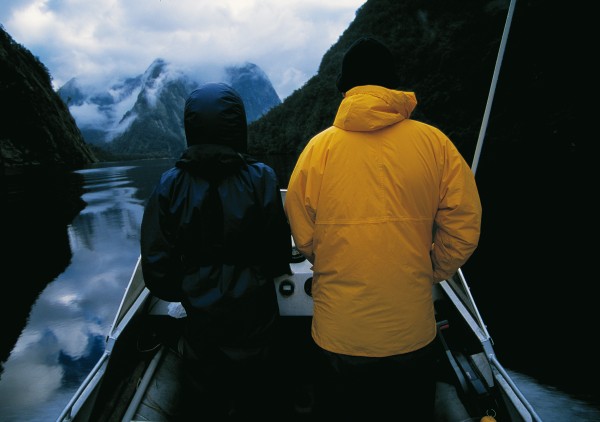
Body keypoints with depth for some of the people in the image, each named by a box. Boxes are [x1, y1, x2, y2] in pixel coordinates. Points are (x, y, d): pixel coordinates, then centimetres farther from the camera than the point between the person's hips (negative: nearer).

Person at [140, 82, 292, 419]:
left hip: (201, 317, 1)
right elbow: (279, 251, -13)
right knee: (250, 387, 25)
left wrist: (182, 292, 9)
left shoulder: (170, 185, -16)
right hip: (253, 314, -1)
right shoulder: (261, 178, -19)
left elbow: (157, 261, -11)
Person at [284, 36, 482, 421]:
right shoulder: (435, 143, -9)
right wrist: (429, 274, 11)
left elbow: (303, 237, -5)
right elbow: (463, 228, -7)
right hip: (412, 328, 1)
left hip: (340, 329, 0)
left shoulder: (320, 147, -10)